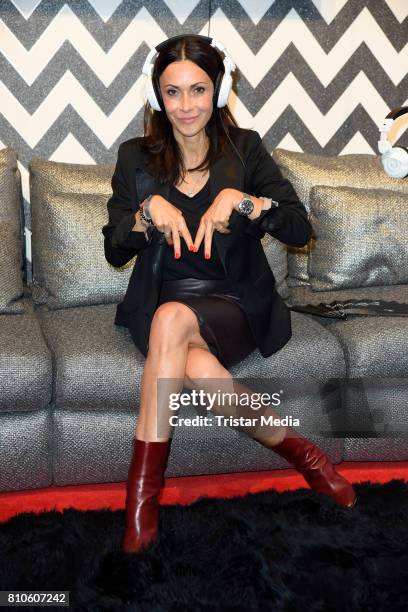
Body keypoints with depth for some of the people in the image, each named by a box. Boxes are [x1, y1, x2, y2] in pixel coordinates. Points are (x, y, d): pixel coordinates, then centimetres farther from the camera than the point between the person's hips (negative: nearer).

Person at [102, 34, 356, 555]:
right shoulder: (135, 158, 7)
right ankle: (294, 447, -12)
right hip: (159, 305, 2)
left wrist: (240, 199, -21)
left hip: (234, 303, -2)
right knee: (196, 367, -34)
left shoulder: (245, 149, 4)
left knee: (171, 319, -36)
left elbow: (300, 230, -5)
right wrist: (149, 209, -16)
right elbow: (114, 252, 3)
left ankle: (142, 489, -24)